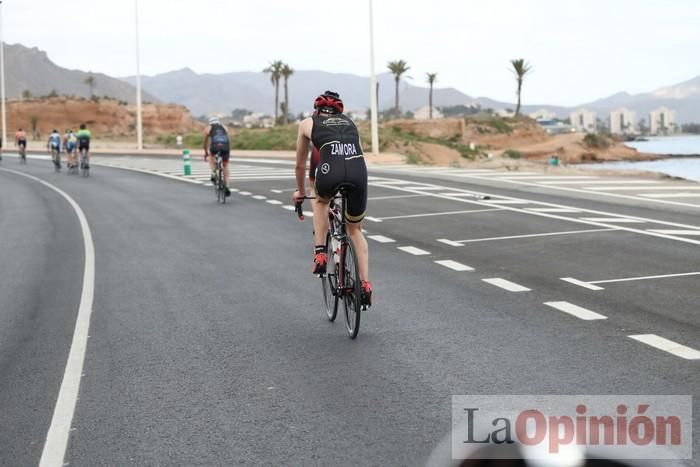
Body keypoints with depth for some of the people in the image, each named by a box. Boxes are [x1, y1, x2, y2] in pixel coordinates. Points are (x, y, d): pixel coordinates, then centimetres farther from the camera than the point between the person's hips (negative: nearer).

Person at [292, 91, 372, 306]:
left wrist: (300, 191, 51)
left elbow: (300, 165, 35)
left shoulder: (308, 123, 26)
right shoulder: (350, 122, 33)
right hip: (359, 172, 2)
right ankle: (365, 285, 13)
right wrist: (351, 182, 56)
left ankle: (320, 253, 22)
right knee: (355, 230, 24)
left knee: (320, 201, 36)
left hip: (330, 171, -2)